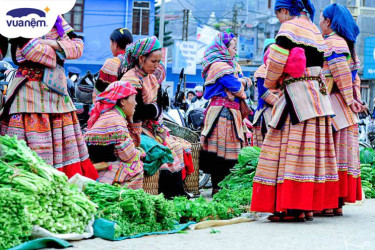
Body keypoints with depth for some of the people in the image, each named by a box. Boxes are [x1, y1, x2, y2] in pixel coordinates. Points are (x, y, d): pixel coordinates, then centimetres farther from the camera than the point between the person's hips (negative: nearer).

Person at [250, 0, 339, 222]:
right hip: (318, 94, 9)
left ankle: (294, 208, -11)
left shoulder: (290, 27, -6)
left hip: (297, 95, -9)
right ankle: (311, 205, 9)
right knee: (312, 149, 7)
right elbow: (319, 64, 18)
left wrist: (271, 83, 4)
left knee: (292, 148, -8)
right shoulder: (315, 31, 20)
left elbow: (277, 59, -14)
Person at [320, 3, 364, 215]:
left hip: (334, 105, -9)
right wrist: (355, 99, 10)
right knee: (343, 152, 8)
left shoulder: (332, 43, -10)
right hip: (345, 110, 9)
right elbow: (354, 77, 17)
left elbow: (342, 74, -18)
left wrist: (350, 100, -15)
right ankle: (338, 203, 10)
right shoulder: (346, 43, 20)